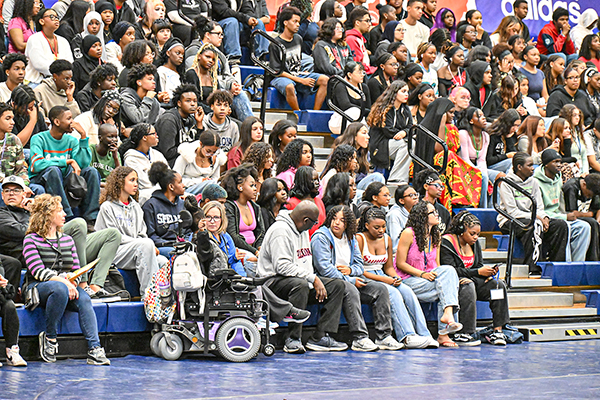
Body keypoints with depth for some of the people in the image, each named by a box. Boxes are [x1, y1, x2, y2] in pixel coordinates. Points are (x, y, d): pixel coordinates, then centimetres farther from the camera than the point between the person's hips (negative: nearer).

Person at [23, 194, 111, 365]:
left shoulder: (67, 240, 19)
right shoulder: (31, 240, 1)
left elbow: (77, 269, 15)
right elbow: (38, 270, -12)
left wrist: (73, 281, -9)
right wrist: (63, 281, -25)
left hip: (67, 286, 4)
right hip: (38, 287, -4)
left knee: (84, 298, -28)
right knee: (60, 288, -38)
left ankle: (94, 349, -39)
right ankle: (49, 338, -21)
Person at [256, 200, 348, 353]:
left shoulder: (303, 231, 16)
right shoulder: (280, 230, -16)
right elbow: (282, 266, -24)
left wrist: (315, 280, 3)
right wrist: (313, 278, -23)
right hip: (274, 281, -10)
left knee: (337, 285, -3)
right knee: (301, 285, -40)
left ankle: (320, 337, -12)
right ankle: (293, 339, -34)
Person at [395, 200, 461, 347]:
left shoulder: (436, 235, 13)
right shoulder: (409, 233, -8)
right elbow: (400, 264, -10)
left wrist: (435, 274, -6)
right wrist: (422, 274, -20)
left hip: (429, 277, 6)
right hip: (409, 280, -6)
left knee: (449, 270, -26)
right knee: (447, 287, -26)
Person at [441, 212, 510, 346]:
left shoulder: (474, 243, 12)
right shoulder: (447, 242, -11)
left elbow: (479, 266, 14)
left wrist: (488, 271, -11)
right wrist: (478, 272, -21)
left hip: (472, 280, 7)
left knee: (499, 284, -16)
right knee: (468, 286, -39)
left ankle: (497, 330, -19)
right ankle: (462, 335, -41)